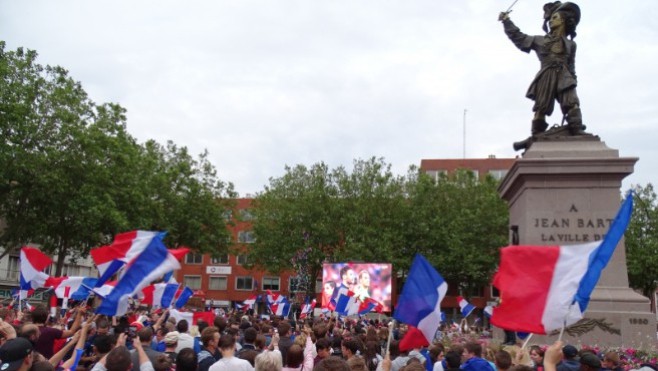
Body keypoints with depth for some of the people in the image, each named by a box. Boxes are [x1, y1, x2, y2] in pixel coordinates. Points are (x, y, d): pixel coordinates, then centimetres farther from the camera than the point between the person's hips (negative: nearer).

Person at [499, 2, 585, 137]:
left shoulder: (570, 44, 20)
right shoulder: (540, 41, 21)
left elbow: (571, 65, 22)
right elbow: (519, 37, 22)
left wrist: (572, 79, 14)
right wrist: (507, 21, 21)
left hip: (564, 78, 0)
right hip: (546, 78, 0)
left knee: (572, 104, -19)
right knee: (541, 107, -5)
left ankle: (578, 132, -26)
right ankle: (537, 136, -4)